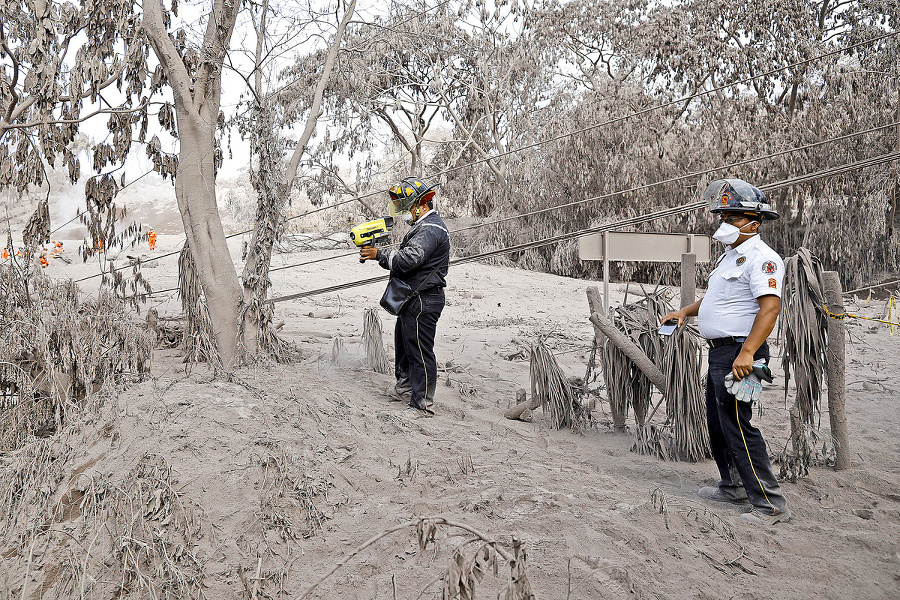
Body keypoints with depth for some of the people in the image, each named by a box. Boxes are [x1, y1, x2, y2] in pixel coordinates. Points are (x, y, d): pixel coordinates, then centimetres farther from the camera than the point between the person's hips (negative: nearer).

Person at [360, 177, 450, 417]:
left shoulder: (431, 229, -18)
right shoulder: (422, 226, 18)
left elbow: (407, 260, -28)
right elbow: (404, 258, 18)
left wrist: (379, 254, -18)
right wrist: (379, 253, 4)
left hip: (423, 302, -11)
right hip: (412, 300, 11)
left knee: (420, 352, -4)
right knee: (403, 344, 24)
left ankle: (423, 405, 4)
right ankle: (404, 387, 42)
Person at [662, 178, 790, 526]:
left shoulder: (761, 257, -15)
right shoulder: (732, 256, 18)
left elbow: (770, 306, -27)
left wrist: (747, 353, -34)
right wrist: (686, 311, 22)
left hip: (739, 353, -11)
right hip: (720, 352, 11)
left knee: (737, 427, -9)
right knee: (718, 423, 18)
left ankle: (770, 504, -2)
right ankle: (734, 488, 33)